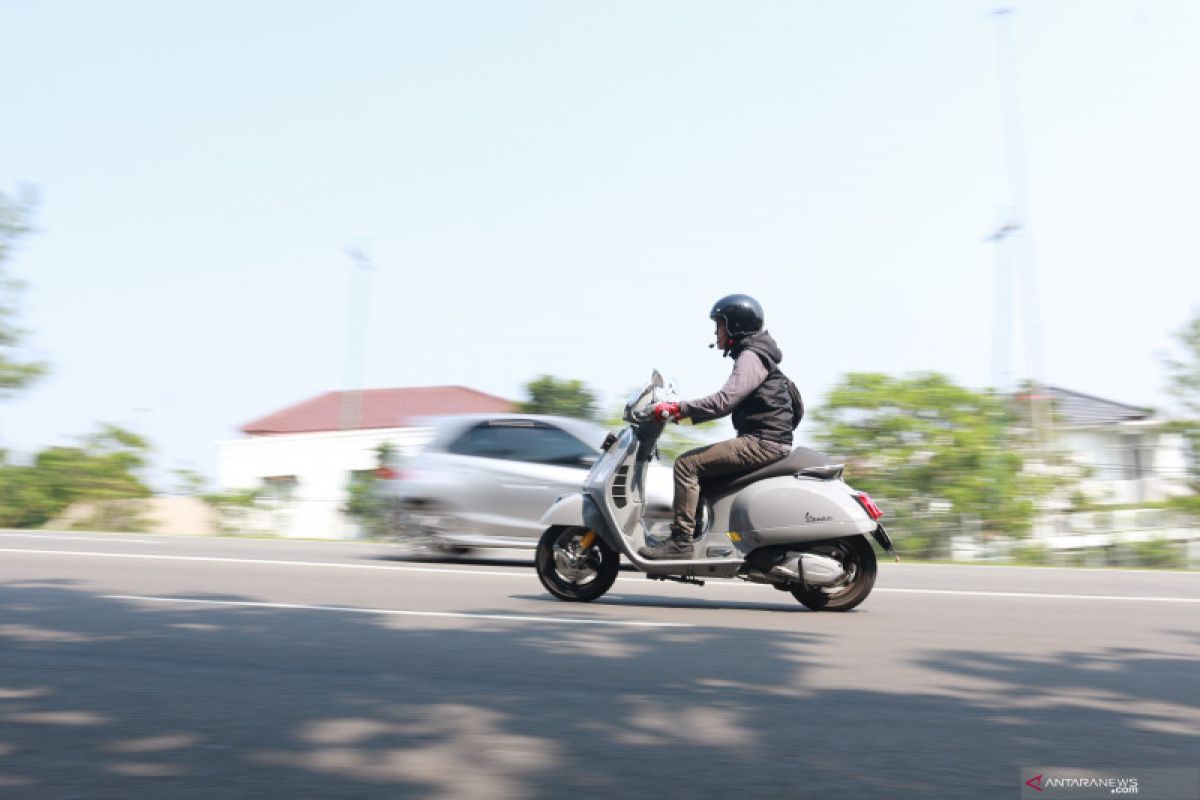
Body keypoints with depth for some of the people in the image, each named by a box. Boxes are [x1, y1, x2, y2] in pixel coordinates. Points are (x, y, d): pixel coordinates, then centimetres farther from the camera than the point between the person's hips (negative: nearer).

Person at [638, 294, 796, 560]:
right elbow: (729, 402, 24)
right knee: (698, 464, 19)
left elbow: (724, 400, -25)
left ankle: (680, 541, -17)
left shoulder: (751, 357, -11)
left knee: (687, 464, -16)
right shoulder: (753, 355, 21)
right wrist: (686, 412, 16)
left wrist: (677, 409, -22)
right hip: (763, 441, 11)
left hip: (762, 443, -11)